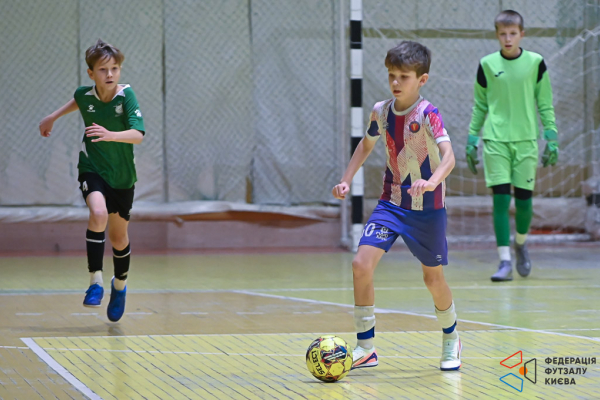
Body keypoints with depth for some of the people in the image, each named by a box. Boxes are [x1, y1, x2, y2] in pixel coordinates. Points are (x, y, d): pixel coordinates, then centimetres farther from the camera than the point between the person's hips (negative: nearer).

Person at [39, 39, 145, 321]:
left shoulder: (126, 95, -19)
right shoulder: (85, 94, -10)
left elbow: (138, 135, -31)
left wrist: (110, 135, -47)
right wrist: (53, 117, 24)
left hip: (122, 176, 0)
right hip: (92, 169, 0)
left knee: (118, 237, 12)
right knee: (98, 214, -30)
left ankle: (120, 285, 41)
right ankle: (95, 282, -24)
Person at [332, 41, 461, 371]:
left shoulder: (428, 115, -18)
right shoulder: (381, 111, -1)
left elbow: (448, 155, -32)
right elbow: (366, 145, 20)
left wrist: (432, 182, -50)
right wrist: (346, 180, 10)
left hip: (427, 207, -4)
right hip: (391, 203, 4)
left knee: (433, 278, 8)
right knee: (361, 264, -13)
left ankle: (451, 341, 36)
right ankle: (365, 348, -2)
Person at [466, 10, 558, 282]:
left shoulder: (535, 63, 3)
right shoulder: (487, 64, 4)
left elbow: (545, 104, 8)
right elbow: (480, 106, 12)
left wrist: (551, 138, 2)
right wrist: (472, 140, 9)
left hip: (526, 140, 0)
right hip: (495, 140, 0)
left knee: (524, 199, 2)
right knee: (501, 199, -7)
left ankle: (520, 243, 31)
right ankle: (505, 261, -6)